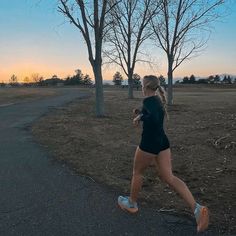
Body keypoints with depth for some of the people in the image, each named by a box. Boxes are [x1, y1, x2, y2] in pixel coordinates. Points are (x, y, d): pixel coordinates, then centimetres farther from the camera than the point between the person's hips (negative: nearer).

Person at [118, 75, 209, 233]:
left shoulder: (148, 100, -16)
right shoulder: (157, 99, 13)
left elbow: (155, 118, -33)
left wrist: (140, 118, -17)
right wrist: (141, 113, 13)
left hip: (149, 143, -9)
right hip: (162, 142, 9)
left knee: (137, 172, 15)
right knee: (169, 177, 5)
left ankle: (132, 204, 35)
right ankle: (197, 208, -7)